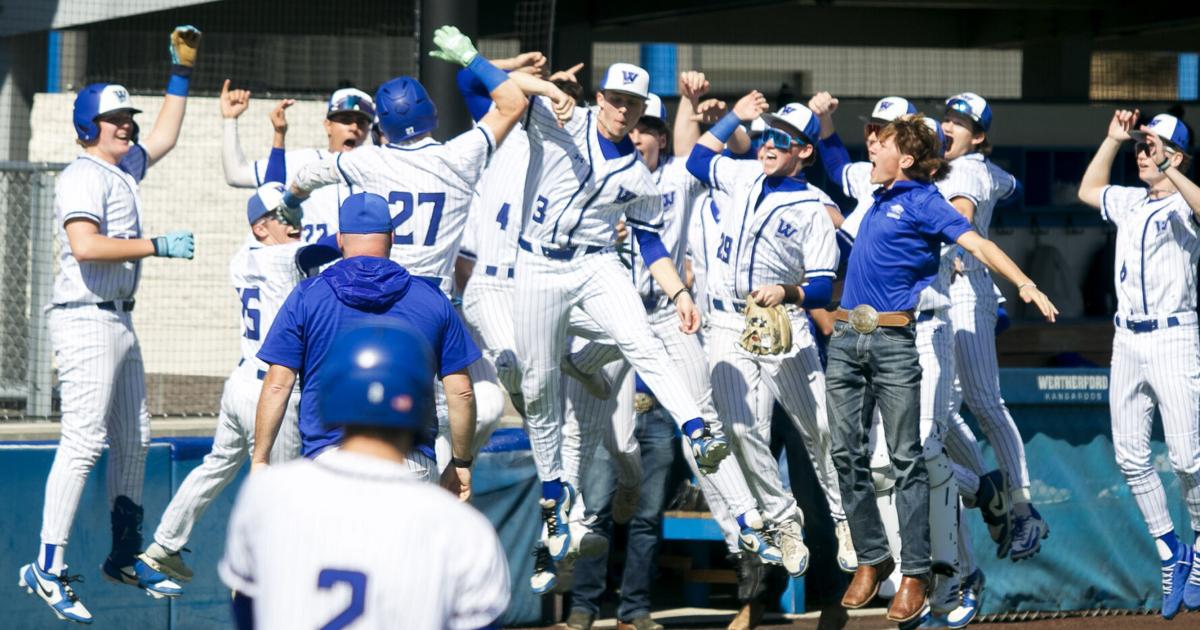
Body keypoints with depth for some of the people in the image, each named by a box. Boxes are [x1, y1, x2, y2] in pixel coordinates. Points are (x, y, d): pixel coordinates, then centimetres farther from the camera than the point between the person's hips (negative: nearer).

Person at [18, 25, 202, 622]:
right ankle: (48, 569, -18)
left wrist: (181, 71, 26)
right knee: (84, 439, -15)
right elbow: (85, 246, -27)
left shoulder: (125, 166, 15)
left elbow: (163, 137, 33)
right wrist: (157, 245, -25)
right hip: (86, 320, -10)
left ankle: (125, 556, 23)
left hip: (120, 321, 10)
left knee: (132, 439, 14)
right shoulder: (84, 176, -13)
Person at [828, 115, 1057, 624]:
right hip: (847, 337, 7)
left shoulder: (922, 201, -3)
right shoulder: (877, 198, 18)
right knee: (847, 455, 5)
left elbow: (977, 246, -13)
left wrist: (1026, 285, -23)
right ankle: (870, 558, 15)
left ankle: (915, 573, -4)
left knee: (906, 460, -5)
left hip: (895, 341, -7)